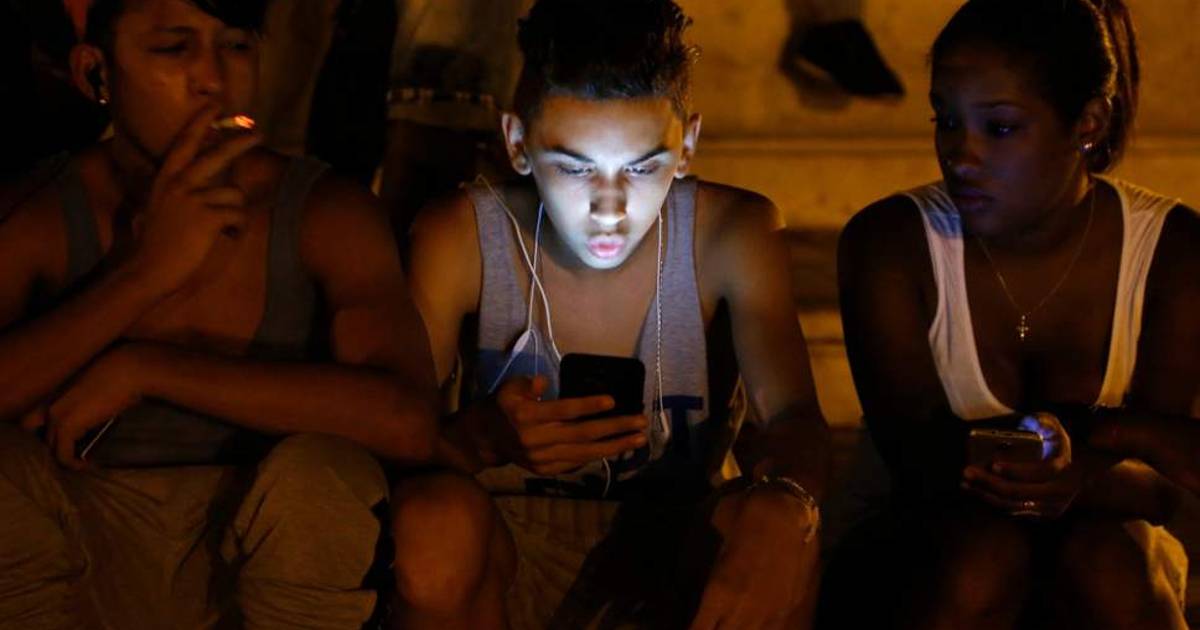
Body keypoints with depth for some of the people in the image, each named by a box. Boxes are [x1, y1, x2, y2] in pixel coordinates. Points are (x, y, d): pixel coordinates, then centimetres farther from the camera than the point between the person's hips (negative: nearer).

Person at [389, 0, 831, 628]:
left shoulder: (732, 235, -8)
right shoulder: (458, 238, -10)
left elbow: (793, 415, -18)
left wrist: (784, 505, -44)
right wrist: (480, 437, -41)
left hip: (672, 554, -1)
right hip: (508, 550, 1)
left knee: (780, 536, -33)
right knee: (434, 514, -33)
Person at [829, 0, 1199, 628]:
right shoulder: (888, 242, -11)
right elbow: (912, 453, -17)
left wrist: (1083, 477, -39)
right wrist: (1092, 427, -31)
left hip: (1100, 527, 1)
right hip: (923, 538, 0)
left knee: (1110, 565, -34)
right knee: (980, 553, -35)